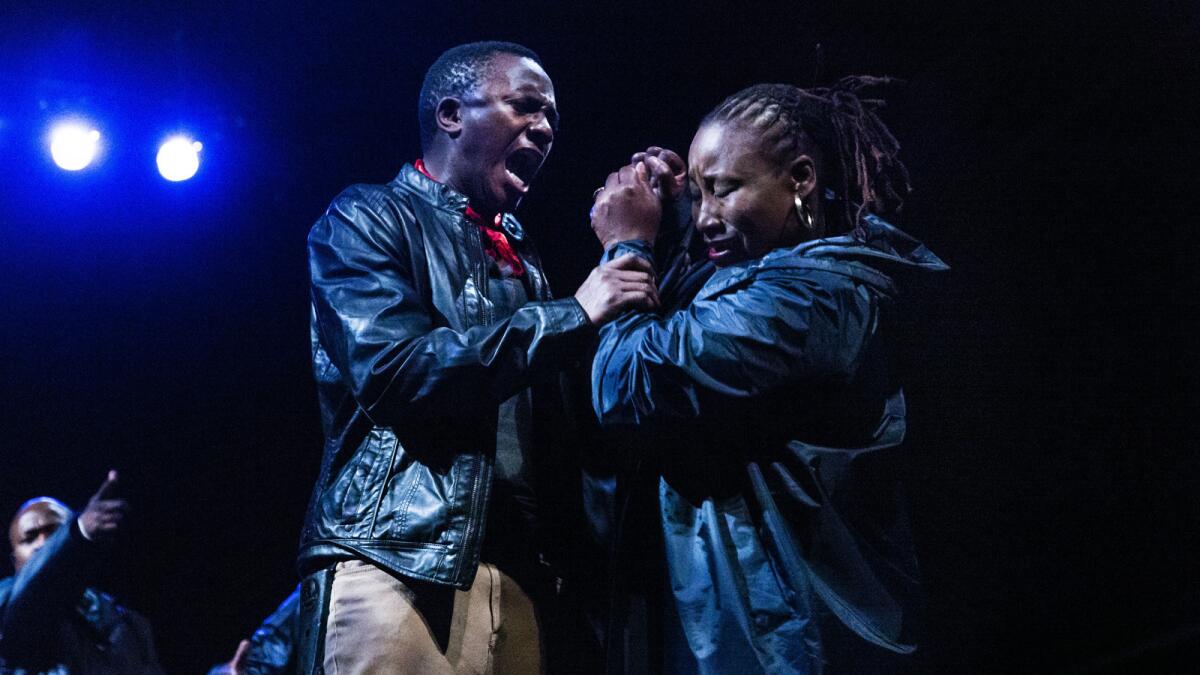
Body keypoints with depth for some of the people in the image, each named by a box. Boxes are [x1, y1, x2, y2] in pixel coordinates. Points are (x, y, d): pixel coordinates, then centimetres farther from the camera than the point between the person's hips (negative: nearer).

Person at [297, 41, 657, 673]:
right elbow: (394, 368, -14)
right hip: (394, 561, -6)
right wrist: (572, 314, -13)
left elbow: (552, 426, 15)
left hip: (515, 573, 6)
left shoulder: (518, 254, 20)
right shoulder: (367, 218, 2)